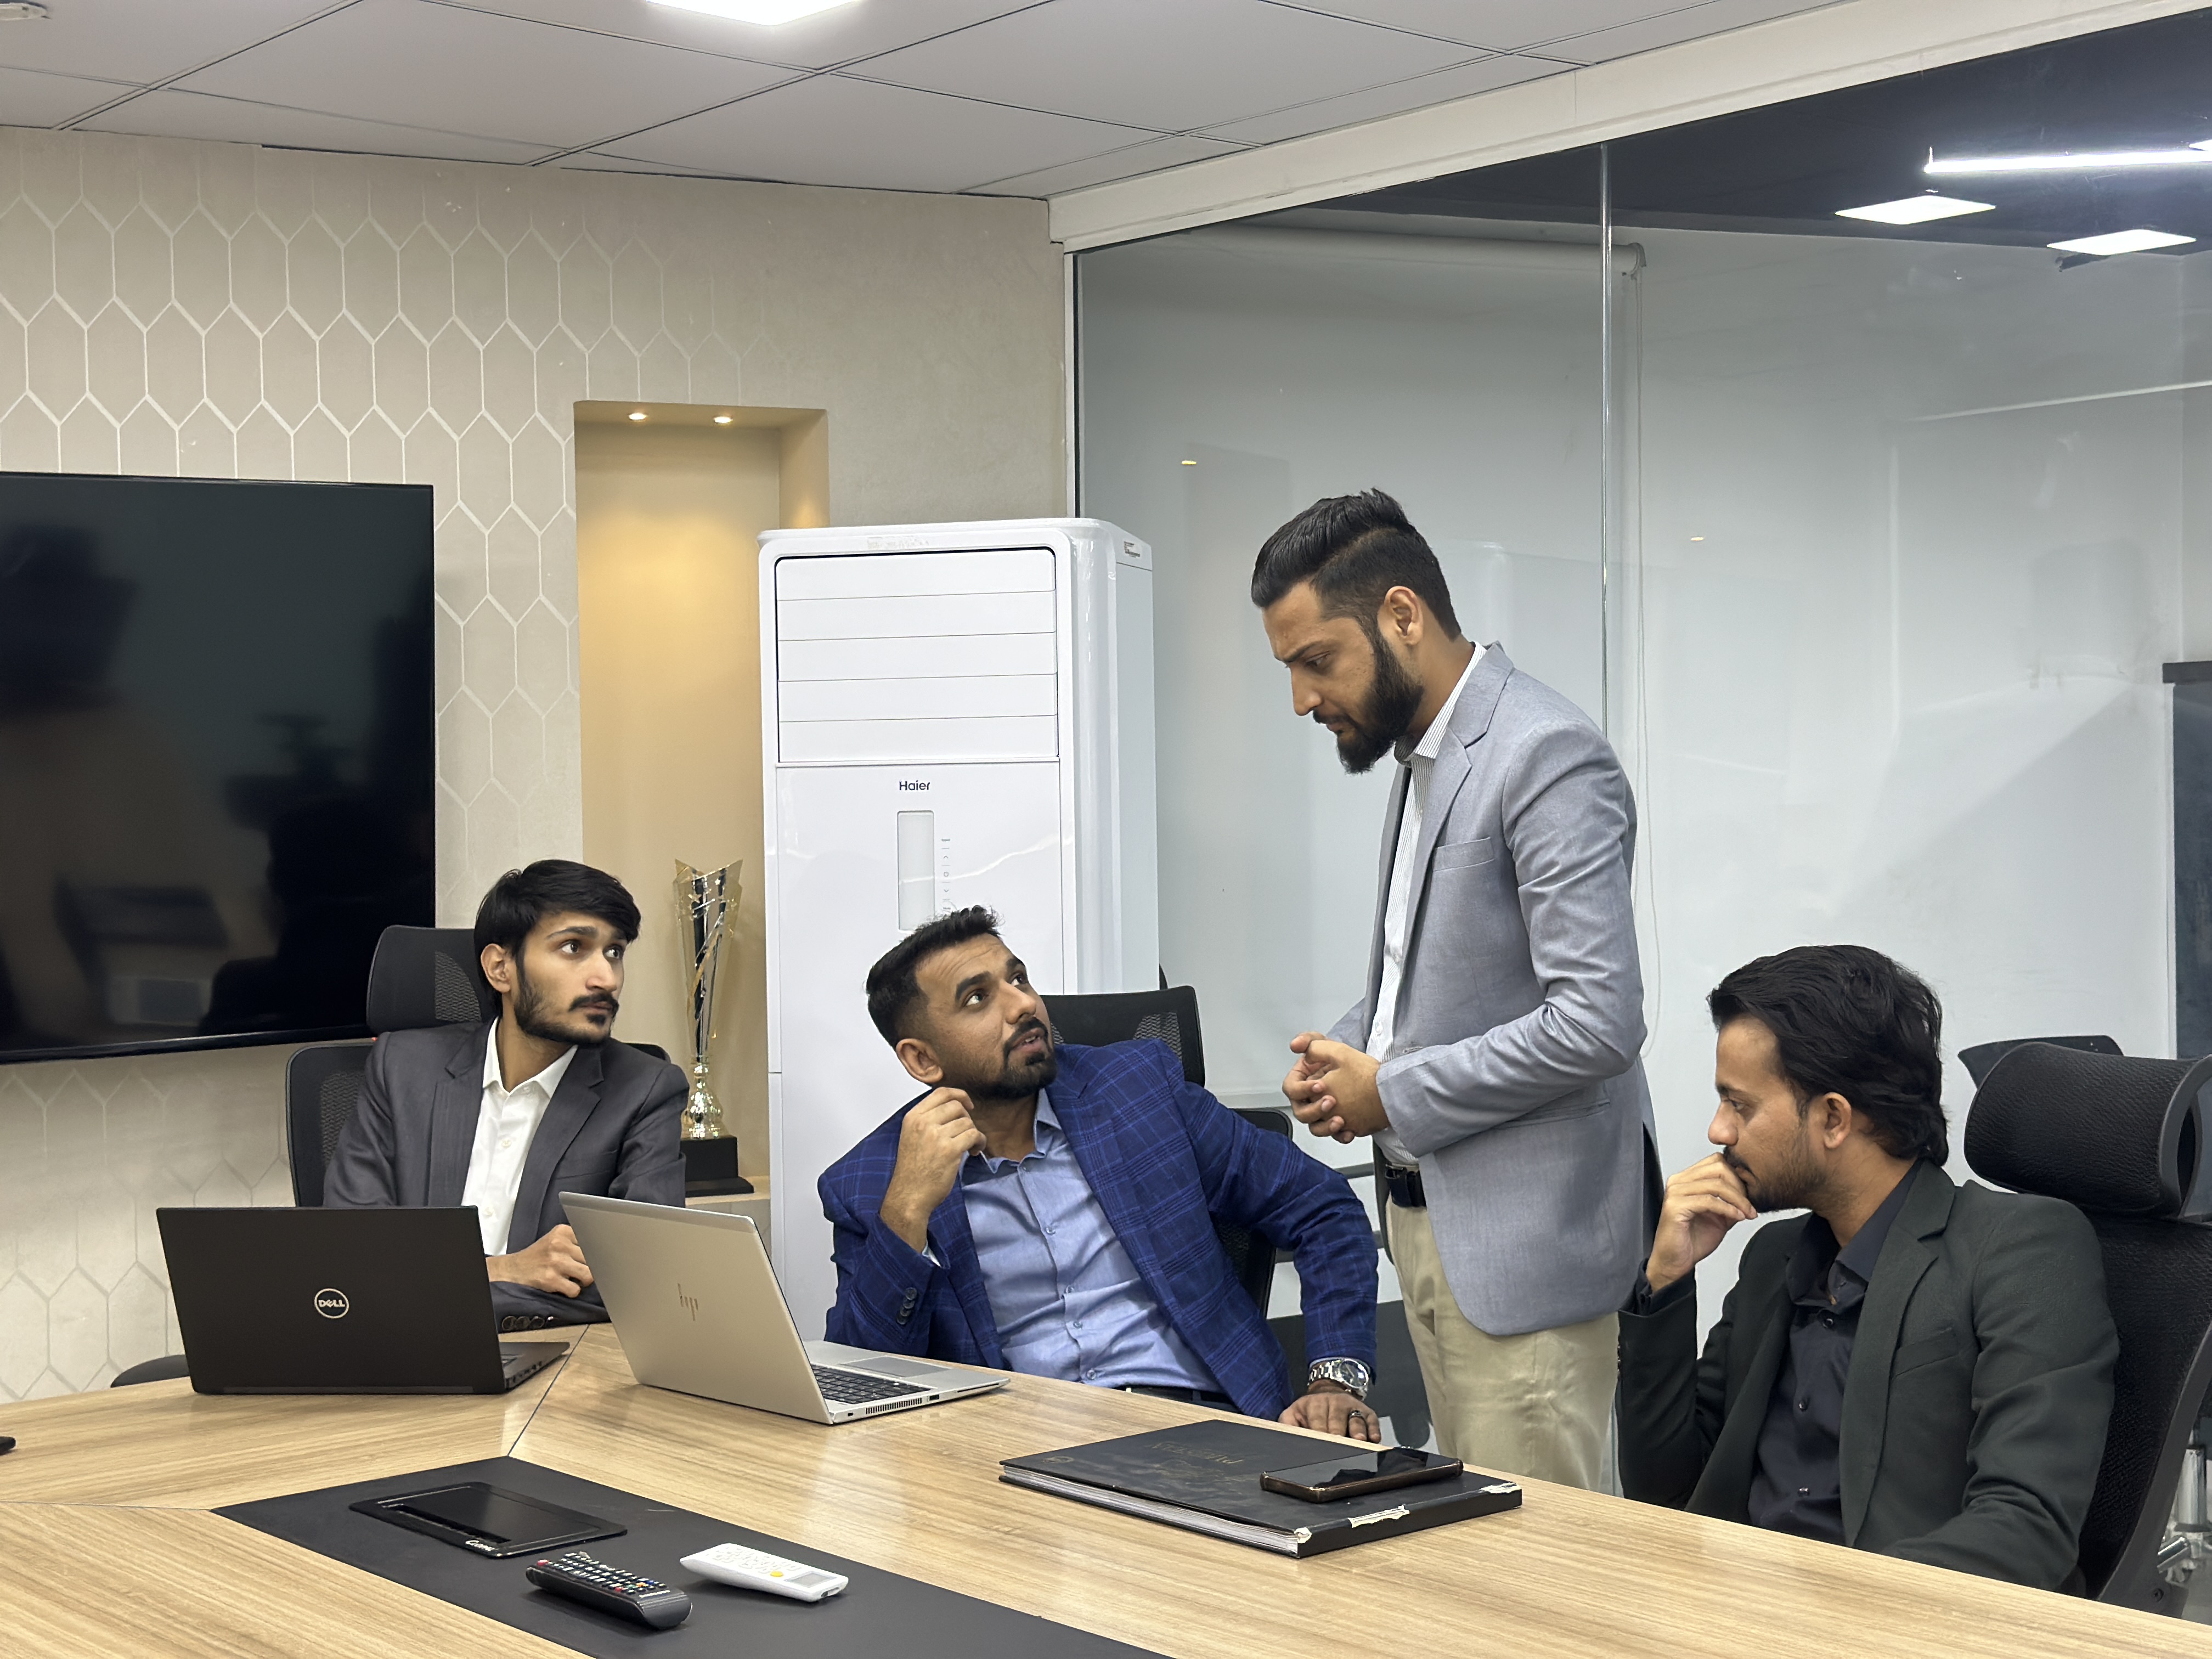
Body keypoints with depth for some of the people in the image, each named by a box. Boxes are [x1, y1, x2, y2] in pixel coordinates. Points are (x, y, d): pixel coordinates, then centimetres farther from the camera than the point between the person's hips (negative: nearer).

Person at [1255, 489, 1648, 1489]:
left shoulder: (1548, 757, -17)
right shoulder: (1422, 754, 14)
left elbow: (1597, 1021, -24)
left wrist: (1393, 1093, -16)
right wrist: (1346, 1049, 4)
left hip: (1520, 1234, -9)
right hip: (1428, 1211, 9)